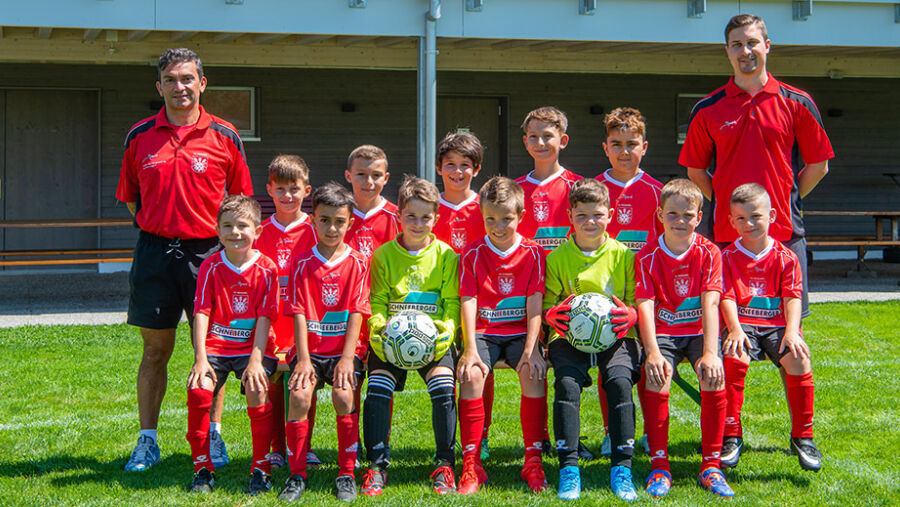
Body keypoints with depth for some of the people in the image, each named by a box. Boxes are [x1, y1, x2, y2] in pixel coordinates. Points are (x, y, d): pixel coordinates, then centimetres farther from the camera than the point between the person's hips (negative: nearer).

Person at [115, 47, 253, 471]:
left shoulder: (224, 136, 2)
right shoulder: (139, 136, 5)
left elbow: (241, 197, 8)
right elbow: (130, 195, 16)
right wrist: (152, 227, 9)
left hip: (207, 250, -1)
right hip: (154, 250, 1)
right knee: (155, 350, 6)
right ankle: (147, 441, 15)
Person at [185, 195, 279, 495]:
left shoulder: (266, 270, -3)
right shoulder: (210, 267, 0)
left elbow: (264, 318, -8)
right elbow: (201, 313, -6)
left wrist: (256, 360, -19)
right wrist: (200, 358, -18)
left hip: (253, 347, -1)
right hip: (215, 345, 1)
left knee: (257, 392, -26)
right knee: (198, 390, -23)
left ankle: (261, 470, -9)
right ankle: (203, 468, -6)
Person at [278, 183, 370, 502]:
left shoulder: (357, 263, 2)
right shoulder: (302, 263, 3)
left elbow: (356, 313, -3)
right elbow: (299, 313, -2)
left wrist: (347, 357, -14)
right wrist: (303, 358, -12)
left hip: (344, 349, -1)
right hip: (310, 347, 1)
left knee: (344, 394, -27)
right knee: (299, 394, -25)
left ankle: (347, 475, -11)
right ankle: (297, 475, -11)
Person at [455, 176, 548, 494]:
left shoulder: (533, 253, 1)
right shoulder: (472, 255, 1)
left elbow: (535, 304, -5)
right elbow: (468, 303, -6)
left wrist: (531, 349, -16)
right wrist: (470, 350, -18)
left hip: (520, 333, 0)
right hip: (483, 332, 0)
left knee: (533, 374, -29)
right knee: (471, 375, -28)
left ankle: (533, 460, -15)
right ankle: (472, 465, -20)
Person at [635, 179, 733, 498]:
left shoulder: (709, 253, -5)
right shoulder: (647, 257, -5)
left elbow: (710, 305, -15)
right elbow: (645, 306, -14)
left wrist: (710, 353, -28)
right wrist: (653, 352, -30)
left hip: (699, 331, 0)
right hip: (662, 332, 0)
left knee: (714, 377, -27)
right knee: (656, 377, -29)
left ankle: (711, 465, -15)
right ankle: (659, 466, -17)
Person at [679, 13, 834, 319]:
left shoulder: (797, 103, 4)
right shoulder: (708, 109, 6)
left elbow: (818, 165, 9)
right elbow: (695, 170, 14)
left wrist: (786, 202, 3)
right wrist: (725, 203, 5)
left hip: (784, 232, -1)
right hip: (727, 234, 1)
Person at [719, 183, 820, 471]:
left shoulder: (785, 258, 6)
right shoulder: (728, 257, 5)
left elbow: (792, 297, -2)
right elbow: (727, 297, -4)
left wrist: (791, 330, -20)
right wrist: (735, 329, -21)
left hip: (777, 324, 1)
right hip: (744, 324, 0)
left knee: (798, 360, -28)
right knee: (734, 357, -32)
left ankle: (802, 437, -12)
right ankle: (731, 437, -19)